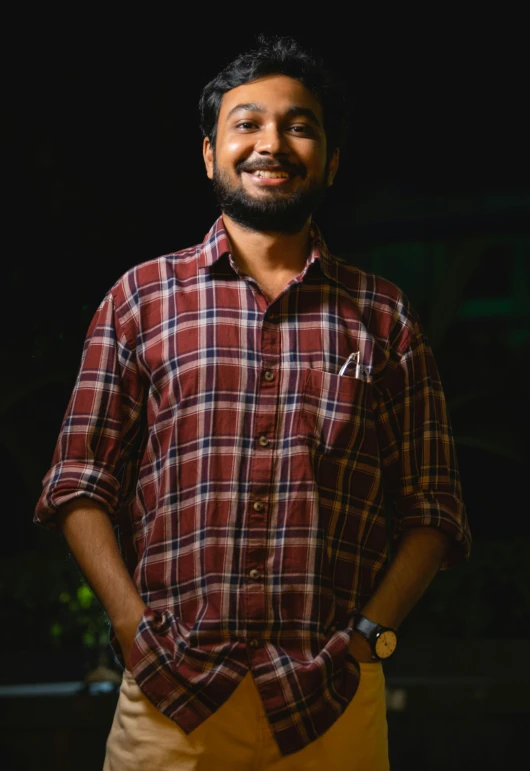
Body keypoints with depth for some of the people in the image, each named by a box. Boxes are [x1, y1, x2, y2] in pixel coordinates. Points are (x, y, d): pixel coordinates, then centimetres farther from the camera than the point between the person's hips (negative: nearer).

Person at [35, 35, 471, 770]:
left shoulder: (384, 316, 10)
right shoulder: (141, 297, 9)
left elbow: (433, 509, 8)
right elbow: (79, 486, 7)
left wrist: (368, 637, -6)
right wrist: (134, 628, -6)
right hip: (172, 692, 0)